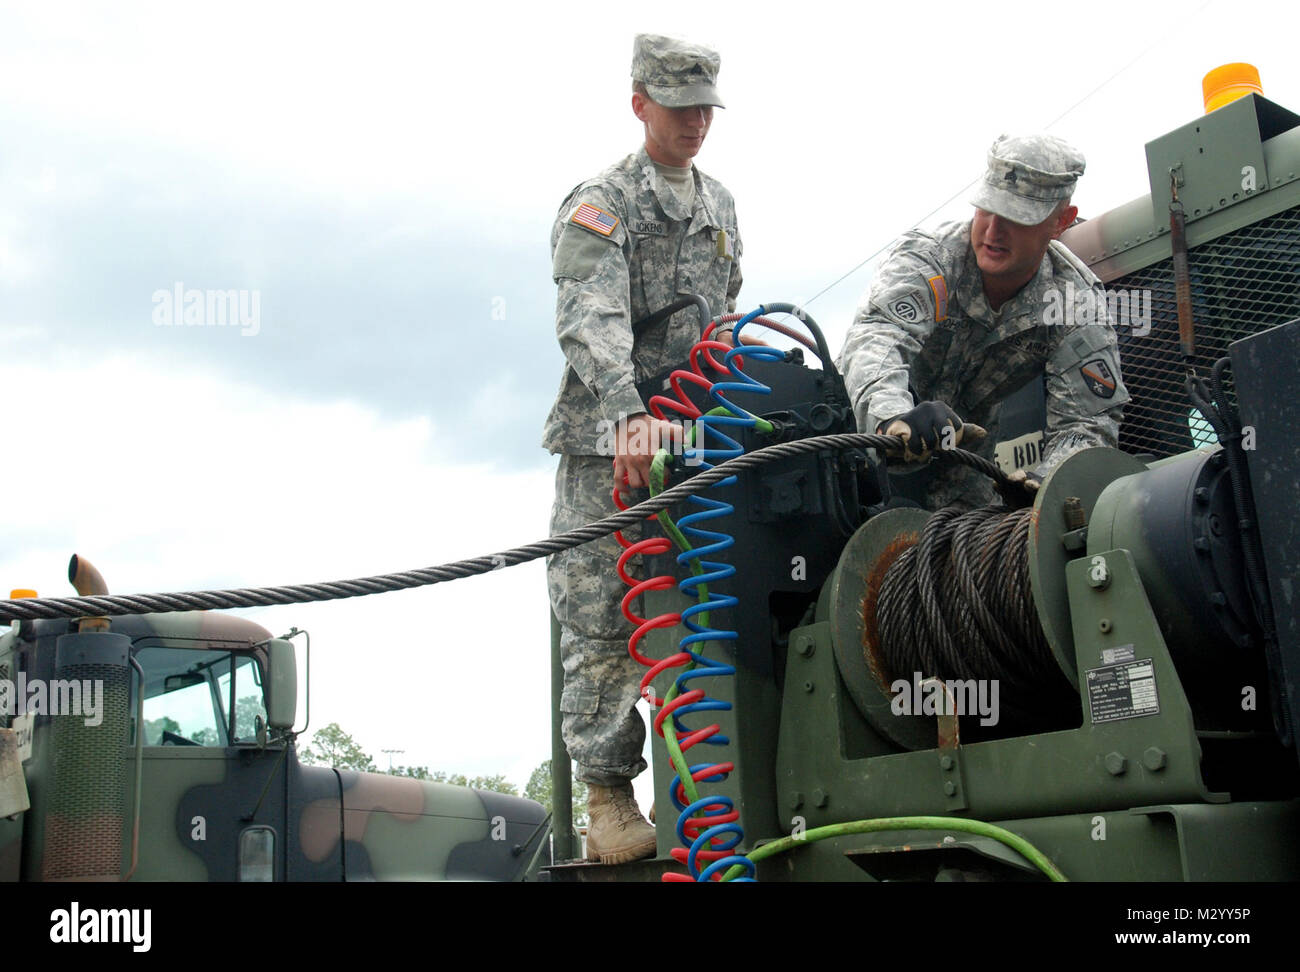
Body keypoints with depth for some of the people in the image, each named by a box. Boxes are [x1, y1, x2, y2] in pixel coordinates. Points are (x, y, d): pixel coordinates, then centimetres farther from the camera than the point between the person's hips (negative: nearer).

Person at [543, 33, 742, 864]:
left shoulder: (719, 206, 20)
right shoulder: (600, 204, -2)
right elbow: (593, 321, -19)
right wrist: (630, 416, -33)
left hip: (696, 433, 5)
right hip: (608, 439, -5)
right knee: (602, 616, -5)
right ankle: (608, 794, 3)